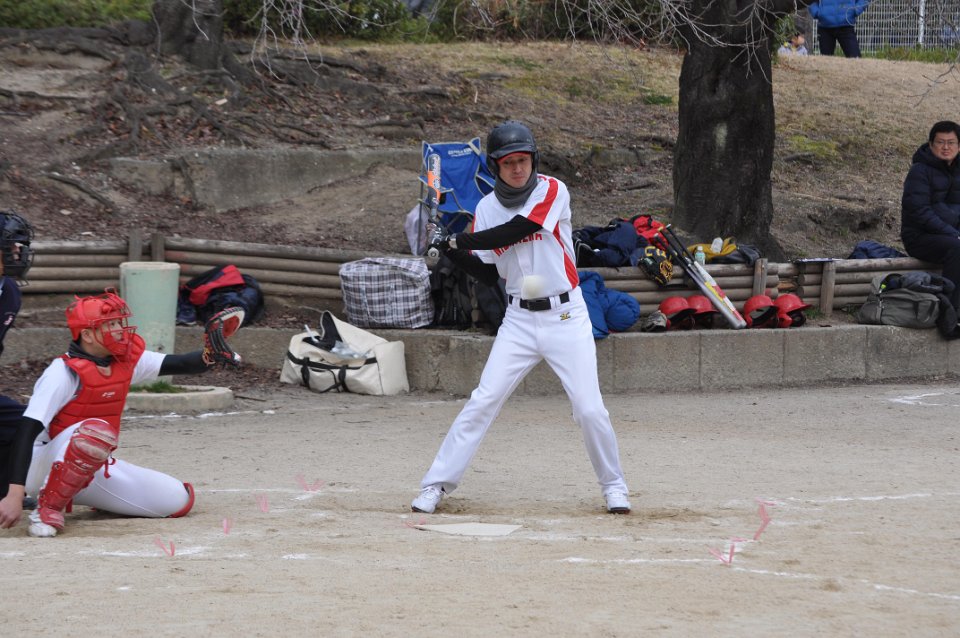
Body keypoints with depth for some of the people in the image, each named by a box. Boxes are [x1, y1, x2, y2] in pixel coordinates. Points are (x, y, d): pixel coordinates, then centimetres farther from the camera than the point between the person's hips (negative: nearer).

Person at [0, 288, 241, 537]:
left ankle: (79, 494, 18)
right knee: (97, 431, -37)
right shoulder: (64, 372, -21)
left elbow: (180, 365, 1)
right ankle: (48, 509, -23)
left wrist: (210, 355, -24)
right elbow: (26, 432, -28)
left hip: (93, 470, 8)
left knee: (178, 500, 2)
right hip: (44, 466, -8)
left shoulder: (127, 360, 1)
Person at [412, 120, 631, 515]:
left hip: (565, 316, -3)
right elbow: (488, 274, 7)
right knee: (482, 402, -6)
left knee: (590, 410, -5)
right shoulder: (487, 208, 4)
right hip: (519, 320, 3)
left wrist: (456, 240, -13)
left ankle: (613, 486, 15)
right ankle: (436, 486, -2)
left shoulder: (552, 192, -9)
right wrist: (450, 251, -7)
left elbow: (513, 232, -20)